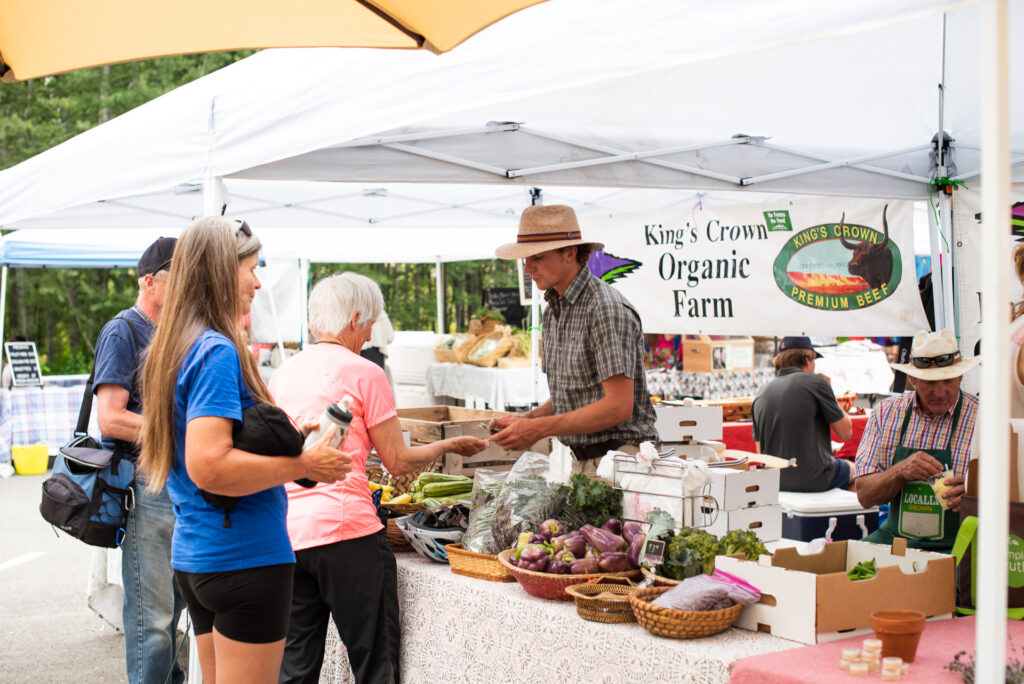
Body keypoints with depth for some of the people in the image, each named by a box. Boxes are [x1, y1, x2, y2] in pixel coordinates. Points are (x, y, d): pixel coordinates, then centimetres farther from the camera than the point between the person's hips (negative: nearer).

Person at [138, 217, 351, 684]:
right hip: (244, 557, -10)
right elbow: (210, 467, -26)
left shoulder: (175, 348, 12)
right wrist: (303, 465, -18)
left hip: (193, 554, 10)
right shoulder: (218, 352, -18)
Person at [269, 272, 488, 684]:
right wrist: (447, 446, 16)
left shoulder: (282, 374, 13)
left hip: (286, 533, 6)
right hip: (345, 530, -6)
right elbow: (398, 462, -1)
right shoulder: (364, 373, -4)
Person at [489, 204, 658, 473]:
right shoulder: (553, 311, 14)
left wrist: (538, 429, -18)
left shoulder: (606, 309, -15)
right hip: (580, 461, 8)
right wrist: (528, 418, 3)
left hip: (619, 462, -7)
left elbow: (618, 406, -20)